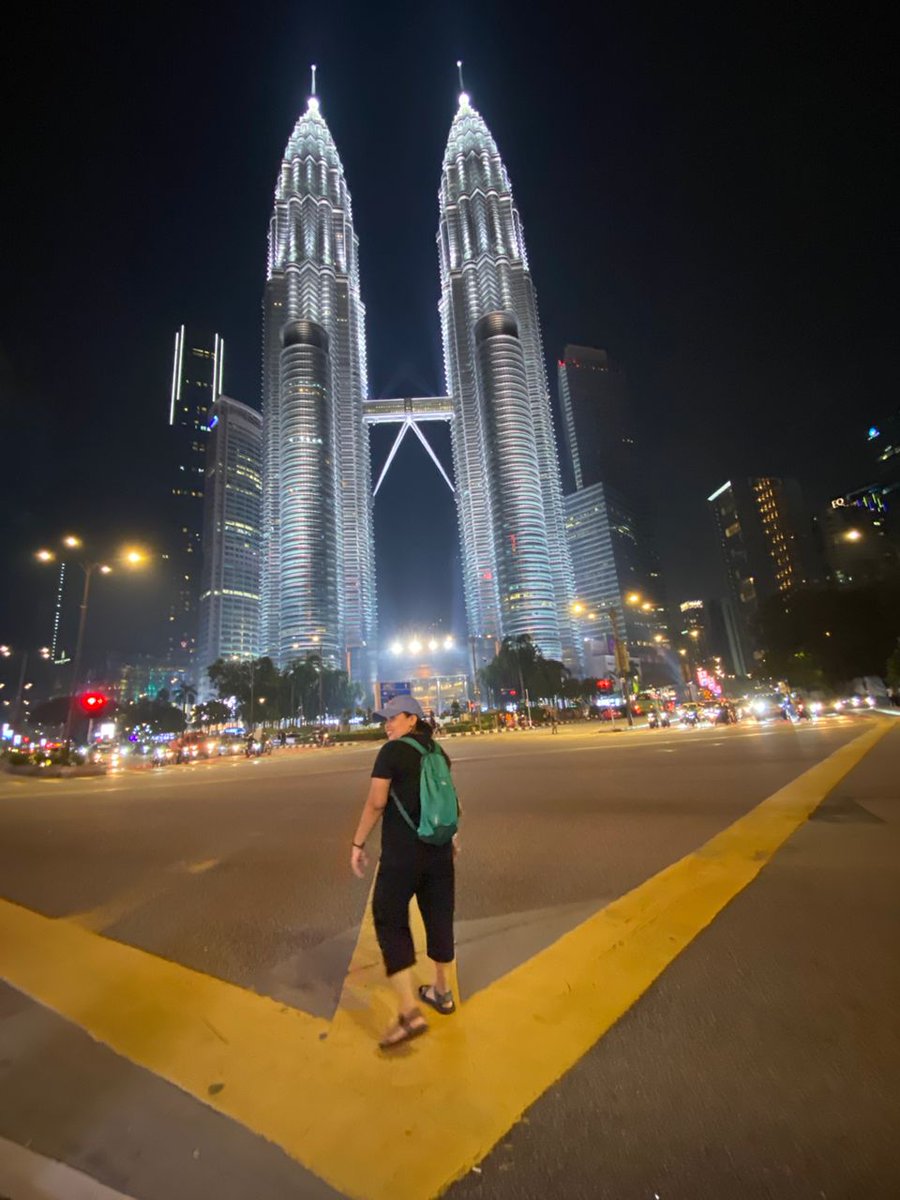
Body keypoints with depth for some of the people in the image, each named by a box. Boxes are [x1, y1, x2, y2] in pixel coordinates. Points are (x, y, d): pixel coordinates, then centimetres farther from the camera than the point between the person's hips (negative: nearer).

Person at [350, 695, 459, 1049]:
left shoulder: (392, 751, -13)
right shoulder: (437, 751, 6)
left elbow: (376, 802, -16)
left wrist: (358, 843, -6)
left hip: (402, 852, -6)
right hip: (439, 849, 7)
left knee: (390, 920, 7)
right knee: (439, 917, 18)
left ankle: (409, 1011, 3)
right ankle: (442, 992, 35)